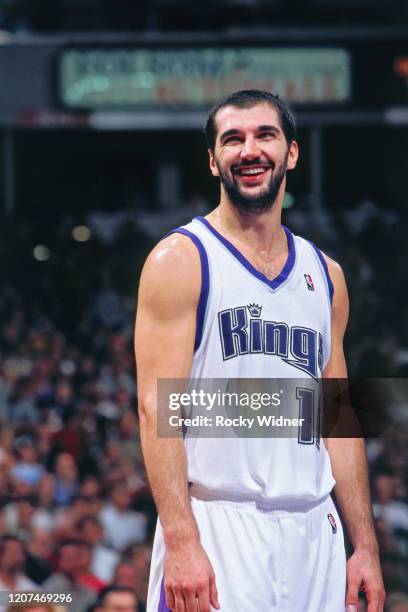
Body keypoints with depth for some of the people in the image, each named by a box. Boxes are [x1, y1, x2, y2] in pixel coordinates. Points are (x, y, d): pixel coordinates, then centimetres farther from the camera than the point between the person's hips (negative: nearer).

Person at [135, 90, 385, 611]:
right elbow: (157, 407, -10)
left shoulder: (325, 275, 15)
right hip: (215, 528, -5)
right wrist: (181, 542, -20)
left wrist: (365, 547, 10)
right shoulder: (180, 260, -2)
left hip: (312, 531, 5)